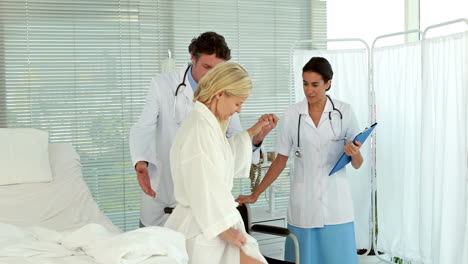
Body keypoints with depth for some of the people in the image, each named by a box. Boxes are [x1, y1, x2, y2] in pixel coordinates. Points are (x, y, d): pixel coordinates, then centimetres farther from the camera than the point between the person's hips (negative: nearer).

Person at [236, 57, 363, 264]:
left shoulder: (344, 112, 0)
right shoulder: (293, 114, 3)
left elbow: (357, 164, 4)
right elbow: (280, 160, 10)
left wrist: (354, 154, -19)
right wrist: (255, 195, 5)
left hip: (336, 205, -1)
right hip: (303, 206, 1)